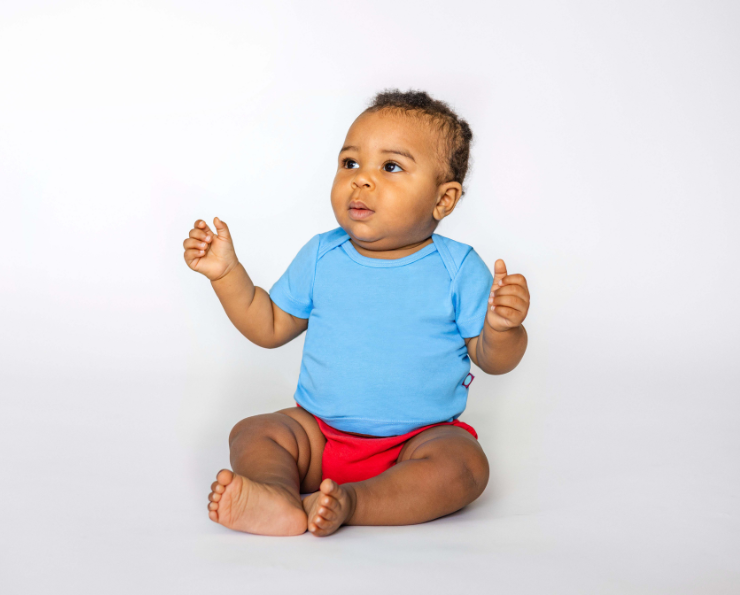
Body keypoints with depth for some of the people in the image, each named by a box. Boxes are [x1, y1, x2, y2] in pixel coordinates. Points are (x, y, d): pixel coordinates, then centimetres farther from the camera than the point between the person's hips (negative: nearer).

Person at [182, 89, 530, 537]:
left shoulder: (458, 268, -6)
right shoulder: (321, 257, 4)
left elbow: (492, 360, -4)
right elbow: (270, 327, 13)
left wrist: (502, 328, -26)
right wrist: (227, 272, 3)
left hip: (421, 437, -3)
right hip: (321, 433, 3)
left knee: (464, 465, -29)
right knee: (253, 433, -15)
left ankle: (351, 503, -39)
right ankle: (278, 499, -41)